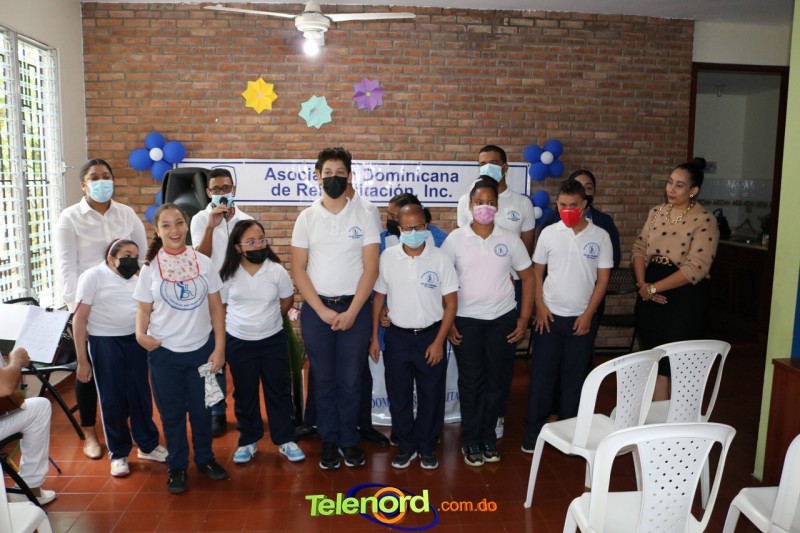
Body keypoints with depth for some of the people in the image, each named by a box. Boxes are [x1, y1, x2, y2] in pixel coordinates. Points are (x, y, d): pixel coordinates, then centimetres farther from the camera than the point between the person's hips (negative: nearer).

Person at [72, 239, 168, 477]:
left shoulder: (136, 279, 12)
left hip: (135, 341, 4)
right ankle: (118, 453, 21)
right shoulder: (93, 276, -4)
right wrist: (82, 361, -9)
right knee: (112, 400, 5)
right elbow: (79, 319, -6)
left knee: (141, 395, 11)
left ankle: (148, 445, 27)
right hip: (105, 343, -4)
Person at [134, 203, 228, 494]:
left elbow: (216, 307, 0)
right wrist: (141, 333, -20)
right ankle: (177, 466, 29)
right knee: (171, 413, 12)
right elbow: (144, 308, 2)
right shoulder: (150, 268, -3)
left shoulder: (203, 263, -4)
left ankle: (204, 458, 35)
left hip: (201, 349, 0)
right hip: (164, 352, 0)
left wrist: (219, 348, -4)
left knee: (201, 409, 14)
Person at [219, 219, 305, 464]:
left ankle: (285, 440, 23)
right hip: (238, 342, 0)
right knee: (244, 394, 12)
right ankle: (248, 440, 28)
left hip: (273, 340, 0)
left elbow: (287, 300, 5)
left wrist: (268, 319, 7)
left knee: (278, 391, 9)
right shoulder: (228, 274, -8)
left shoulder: (277, 271, -9)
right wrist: (240, 322, 2)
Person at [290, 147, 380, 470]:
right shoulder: (306, 218, 3)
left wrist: (351, 312, -11)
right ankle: (329, 442, 24)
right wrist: (322, 310, -8)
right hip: (316, 309, 1)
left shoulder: (363, 217, 1)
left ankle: (349, 441, 23)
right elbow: (298, 269, 0)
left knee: (351, 380, 6)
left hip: (354, 308, -1)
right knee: (324, 380, 10)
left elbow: (371, 269, -4)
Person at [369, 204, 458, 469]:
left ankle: (427, 447, 28)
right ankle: (406, 445, 29)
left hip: (430, 336, -1)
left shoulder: (440, 259, -8)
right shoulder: (387, 257, -3)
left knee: (431, 396, 10)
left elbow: (451, 303, -5)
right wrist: (374, 337, 3)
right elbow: (378, 298, 5)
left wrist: (439, 342, -10)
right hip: (397, 337, 1)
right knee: (398, 397, 10)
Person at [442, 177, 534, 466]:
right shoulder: (455, 239, -4)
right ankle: (471, 440, 22)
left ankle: (488, 437, 27)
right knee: (471, 381, 6)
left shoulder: (510, 240, 0)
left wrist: (524, 318, 0)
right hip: (466, 321, -1)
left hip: (503, 320, 2)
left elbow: (527, 277, 6)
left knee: (498, 380, 9)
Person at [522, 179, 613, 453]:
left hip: (582, 318, 0)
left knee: (574, 376, 9)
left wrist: (588, 314, -7)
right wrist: (540, 306, -4)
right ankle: (533, 430, 16)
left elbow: (603, 279, -1)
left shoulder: (600, 236, -3)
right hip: (550, 315, 0)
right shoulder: (548, 233, -1)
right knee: (541, 374, 4)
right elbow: (537, 272, 4)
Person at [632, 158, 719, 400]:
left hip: (684, 298, -5)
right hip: (650, 295, 5)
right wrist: (643, 284, -11)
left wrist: (653, 287, -17)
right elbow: (639, 249, 5)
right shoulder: (656, 212, 7)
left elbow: (695, 269, -19)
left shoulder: (705, 220, -11)